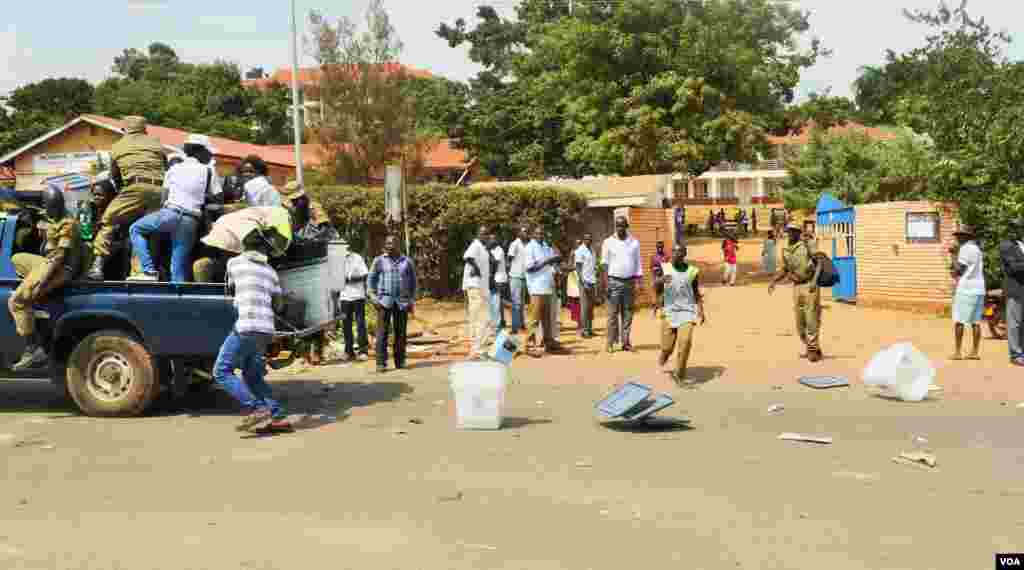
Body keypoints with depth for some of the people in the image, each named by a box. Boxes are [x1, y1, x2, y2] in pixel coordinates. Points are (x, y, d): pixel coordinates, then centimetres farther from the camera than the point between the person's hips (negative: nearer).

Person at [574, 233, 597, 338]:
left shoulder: (591, 250, 15)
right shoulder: (580, 251, -7)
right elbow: (578, 268, -12)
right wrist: (583, 282, -19)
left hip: (592, 282, 8)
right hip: (585, 282, -8)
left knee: (591, 306, 9)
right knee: (584, 306, -6)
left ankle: (590, 328, 15)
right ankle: (583, 330, -3)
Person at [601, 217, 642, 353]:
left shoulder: (634, 242, 8)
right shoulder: (608, 242, 3)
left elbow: (638, 263, 8)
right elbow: (605, 264, 1)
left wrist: (638, 281, -1)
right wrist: (606, 282, -7)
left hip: (630, 281, 2)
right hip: (614, 281, -2)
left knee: (628, 313, 4)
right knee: (613, 313, -4)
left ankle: (626, 342, 8)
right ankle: (610, 342, -2)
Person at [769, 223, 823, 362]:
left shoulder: (806, 246, -9)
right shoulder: (785, 251, 10)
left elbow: (819, 263, -14)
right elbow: (785, 270, 20)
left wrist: (814, 281, -22)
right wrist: (774, 282, 9)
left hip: (810, 286, -6)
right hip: (796, 287, 6)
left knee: (812, 319, -5)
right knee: (800, 322, 9)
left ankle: (813, 349, 3)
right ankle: (808, 347, 22)